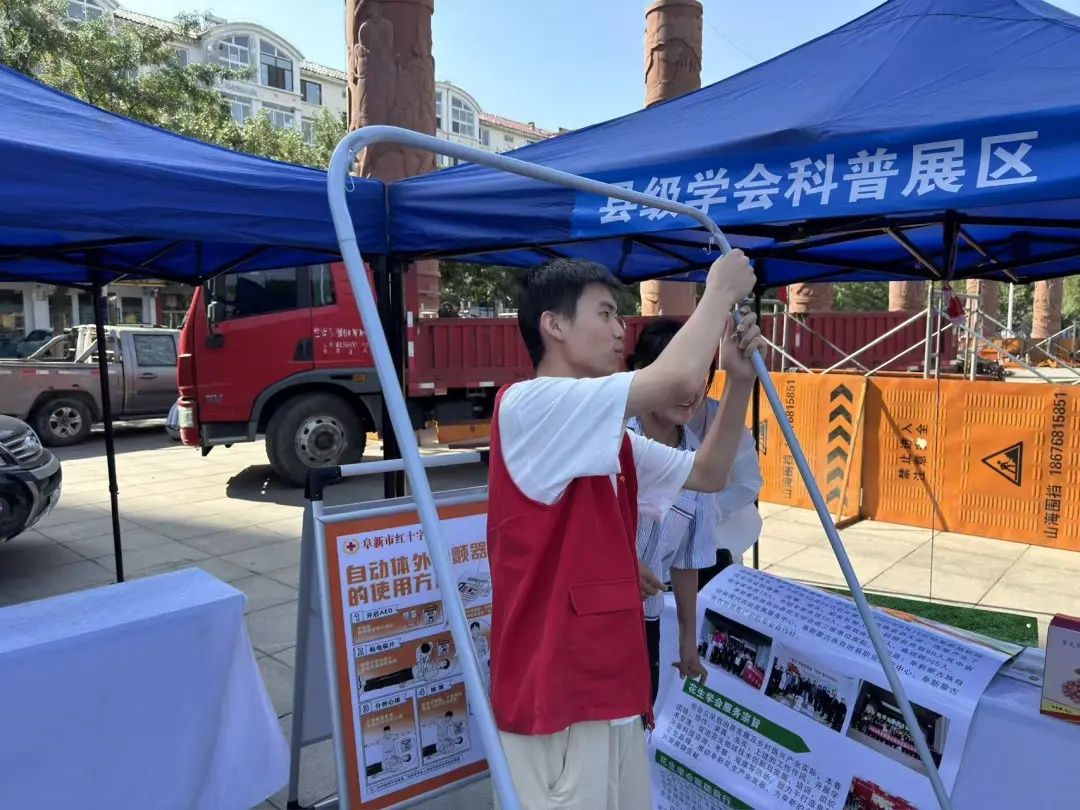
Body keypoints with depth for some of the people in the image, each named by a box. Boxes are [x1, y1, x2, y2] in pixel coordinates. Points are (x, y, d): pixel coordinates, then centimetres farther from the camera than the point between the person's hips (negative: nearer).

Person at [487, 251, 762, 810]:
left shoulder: (612, 440, 12)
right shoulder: (526, 406, -16)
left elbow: (708, 474, 15)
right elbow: (677, 381, -26)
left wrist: (740, 381, 2)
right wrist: (721, 290, -9)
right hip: (556, 697, -9)